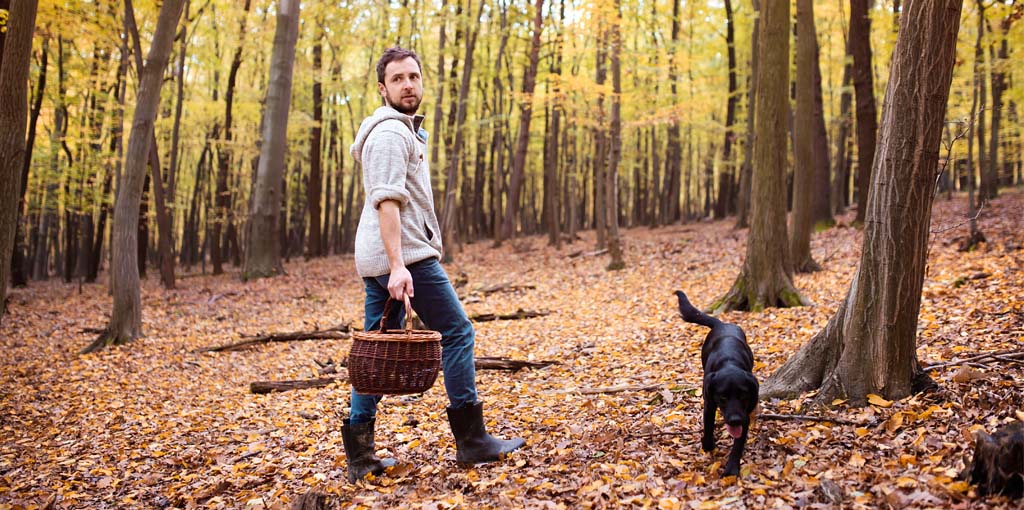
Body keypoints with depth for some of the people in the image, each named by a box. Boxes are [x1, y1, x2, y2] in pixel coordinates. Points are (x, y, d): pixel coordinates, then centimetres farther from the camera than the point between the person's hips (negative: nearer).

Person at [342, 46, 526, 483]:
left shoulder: (404, 129, 23)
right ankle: (471, 440, 1)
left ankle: (359, 452, 10)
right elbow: (387, 201, -21)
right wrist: (398, 265, -29)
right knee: (457, 333, -4)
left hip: (378, 261, 10)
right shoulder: (391, 132, -9)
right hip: (405, 255, -10)